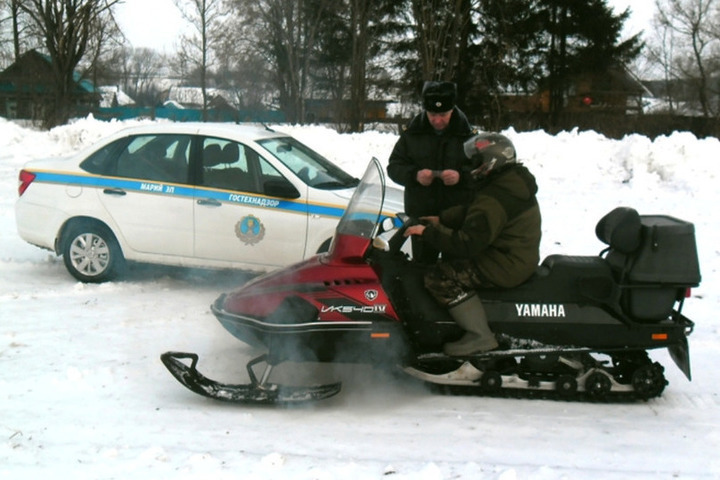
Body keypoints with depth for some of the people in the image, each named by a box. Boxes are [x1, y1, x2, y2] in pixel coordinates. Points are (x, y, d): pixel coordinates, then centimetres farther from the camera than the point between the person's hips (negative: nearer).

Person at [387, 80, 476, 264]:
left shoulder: (467, 135, 0)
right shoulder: (412, 133, 4)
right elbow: (393, 166, 4)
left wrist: (461, 176, -22)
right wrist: (414, 174, -17)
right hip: (420, 215, 1)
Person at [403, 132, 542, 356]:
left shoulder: (493, 200, -25)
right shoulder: (515, 179, 7)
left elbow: (467, 244, -28)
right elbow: (471, 211, 18)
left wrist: (428, 232, -18)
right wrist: (441, 218, 11)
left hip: (506, 267, -11)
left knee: (437, 278, -15)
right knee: (450, 258, 24)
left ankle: (480, 336, -12)